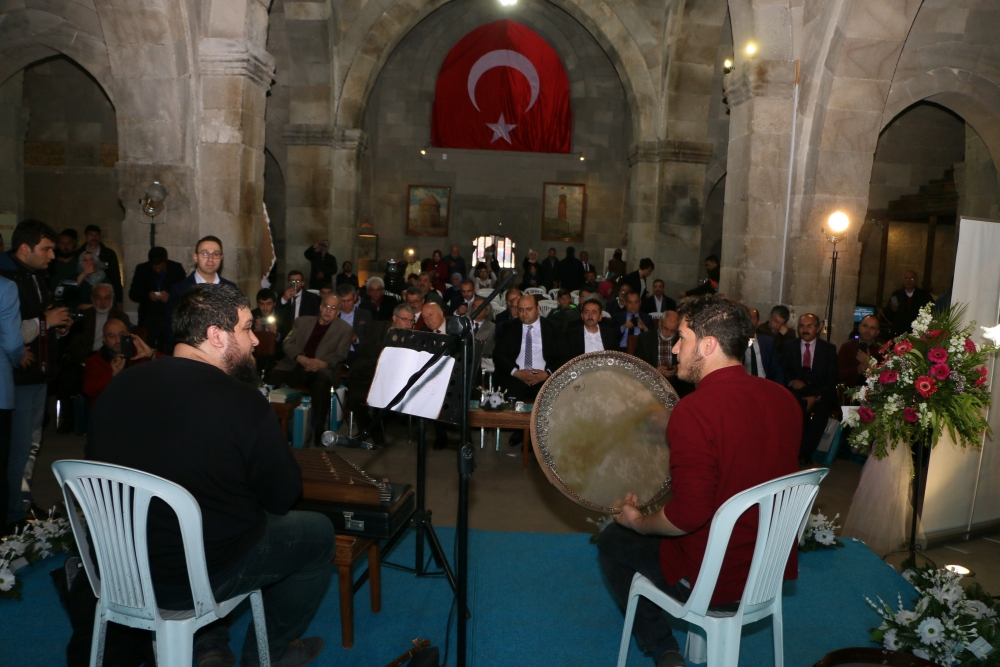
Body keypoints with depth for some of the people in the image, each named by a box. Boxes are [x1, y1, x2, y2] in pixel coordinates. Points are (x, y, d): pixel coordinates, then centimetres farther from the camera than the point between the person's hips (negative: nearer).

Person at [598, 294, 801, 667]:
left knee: (612, 540, 16)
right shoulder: (782, 398, -2)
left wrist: (639, 522, -9)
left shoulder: (695, 409, -26)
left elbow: (689, 515, -29)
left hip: (715, 583, -7)